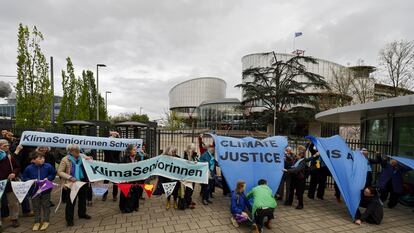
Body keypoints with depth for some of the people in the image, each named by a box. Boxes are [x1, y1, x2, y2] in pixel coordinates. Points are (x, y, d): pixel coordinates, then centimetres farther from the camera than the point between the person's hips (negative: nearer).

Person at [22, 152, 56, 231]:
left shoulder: (48, 166, -11)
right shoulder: (29, 168, -9)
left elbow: (53, 174, 3)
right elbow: (24, 178, 3)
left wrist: (48, 178, -13)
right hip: (34, 190, 1)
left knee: (46, 206, 9)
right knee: (36, 207, 14)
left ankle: (46, 221, 24)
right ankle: (37, 222, 29)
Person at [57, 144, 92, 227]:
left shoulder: (82, 157, 0)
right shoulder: (65, 159, -11)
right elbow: (59, 172, -9)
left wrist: (89, 160, -10)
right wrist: (70, 177, -21)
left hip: (83, 182, 5)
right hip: (71, 183, -5)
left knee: (83, 198, 19)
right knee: (70, 201, 3)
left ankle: (82, 214, 38)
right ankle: (69, 219, 19)